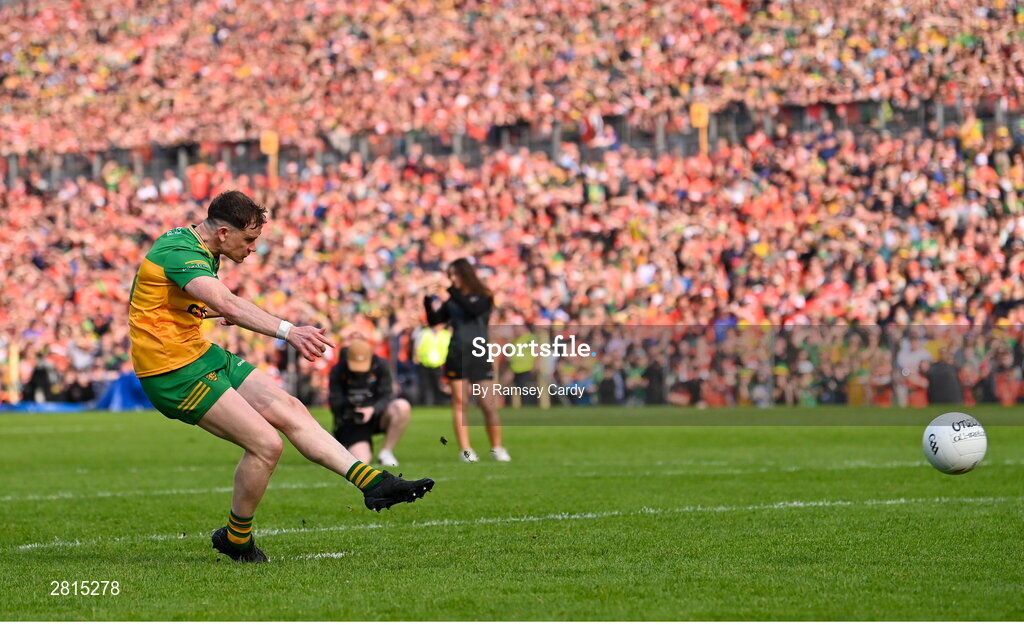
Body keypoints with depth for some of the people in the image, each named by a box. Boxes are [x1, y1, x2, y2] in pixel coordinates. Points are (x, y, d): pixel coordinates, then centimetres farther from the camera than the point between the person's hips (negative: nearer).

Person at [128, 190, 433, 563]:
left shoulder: (193, 246, 10)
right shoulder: (180, 253, -22)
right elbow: (227, 303, -40)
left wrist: (222, 313, 9)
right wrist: (287, 331, -50)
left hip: (199, 354, 11)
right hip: (173, 372, -11)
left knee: (289, 410, 5)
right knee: (266, 444, -13)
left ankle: (372, 483, 5)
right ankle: (236, 539, 7)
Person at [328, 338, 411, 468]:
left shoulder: (380, 365, -8)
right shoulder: (338, 371, -10)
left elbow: (386, 396, -10)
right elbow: (335, 405, -11)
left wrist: (373, 410, -31)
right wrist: (349, 402, -35)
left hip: (376, 415, 2)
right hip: (352, 422, -2)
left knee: (402, 407, -29)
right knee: (362, 461, -22)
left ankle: (386, 451, -14)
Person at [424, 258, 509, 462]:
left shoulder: (483, 297, 4)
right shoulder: (452, 301, 12)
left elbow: (473, 310, -16)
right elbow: (434, 320, 8)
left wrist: (453, 292, -16)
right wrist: (429, 300, -6)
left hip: (479, 357, -2)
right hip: (456, 355, 2)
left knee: (489, 405, -4)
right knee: (459, 402, -4)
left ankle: (497, 448, 9)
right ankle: (465, 449, -3)